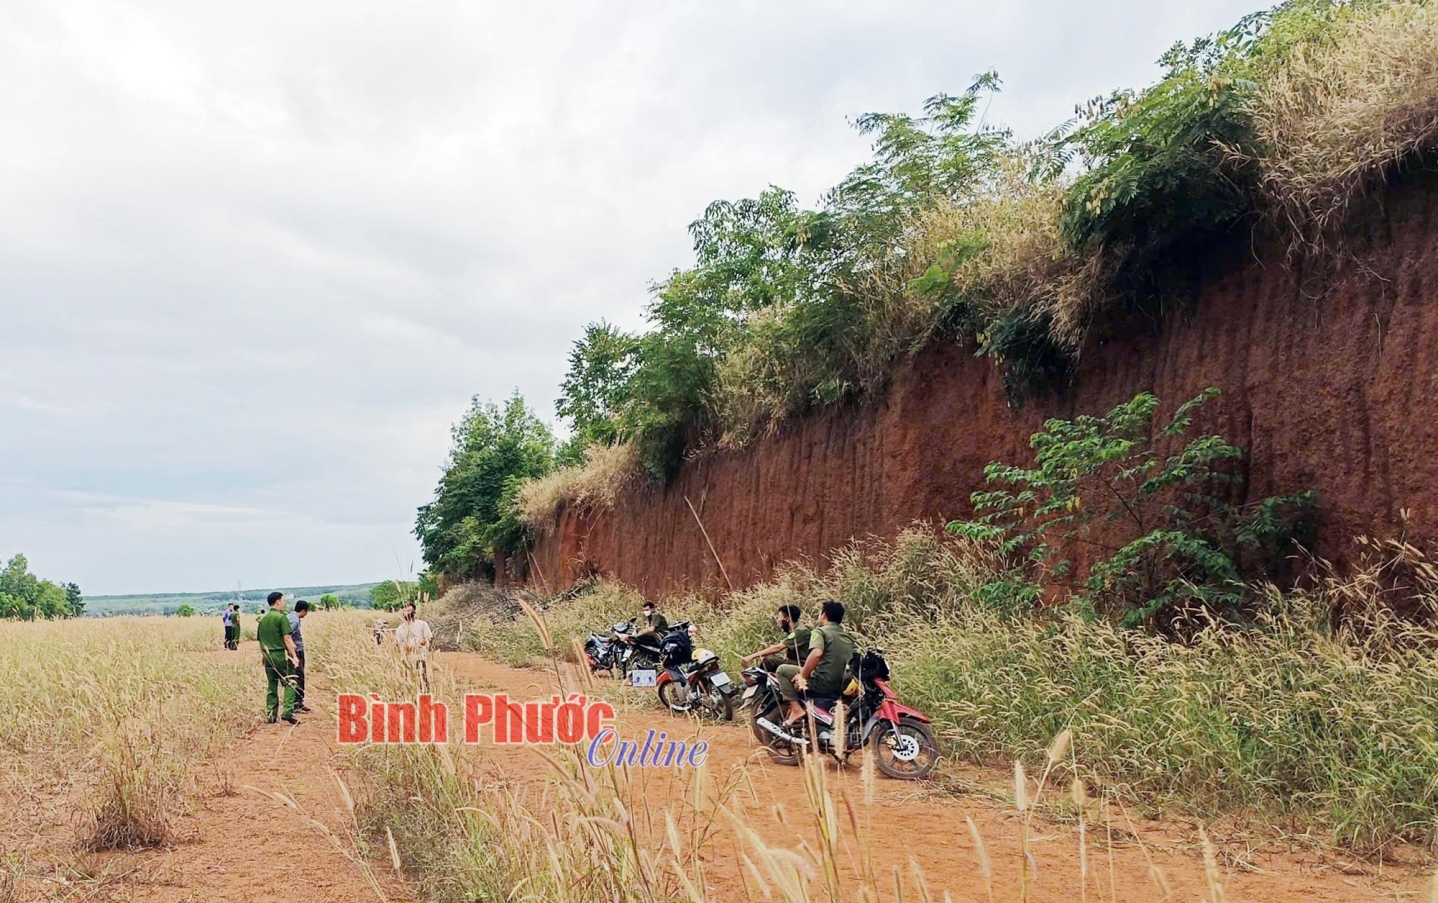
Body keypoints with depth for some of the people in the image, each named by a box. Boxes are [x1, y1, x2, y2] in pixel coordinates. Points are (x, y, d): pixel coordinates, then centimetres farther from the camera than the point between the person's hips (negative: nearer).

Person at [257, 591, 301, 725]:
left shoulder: (263, 619, 12)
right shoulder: (281, 617, -10)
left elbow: (260, 640, 15)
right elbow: (287, 638, -14)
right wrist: (294, 655, -13)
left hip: (268, 656, 7)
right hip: (281, 654, -7)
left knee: (271, 685, 11)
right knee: (289, 683, 1)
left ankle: (270, 715, 13)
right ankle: (287, 711, -9)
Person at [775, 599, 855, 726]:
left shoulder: (820, 631, -6)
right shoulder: (848, 637, 16)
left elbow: (816, 653, -26)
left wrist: (803, 676, -16)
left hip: (823, 683, -8)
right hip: (842, 687, 8)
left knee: (782, 670, 6)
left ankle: (796, 709, -6)